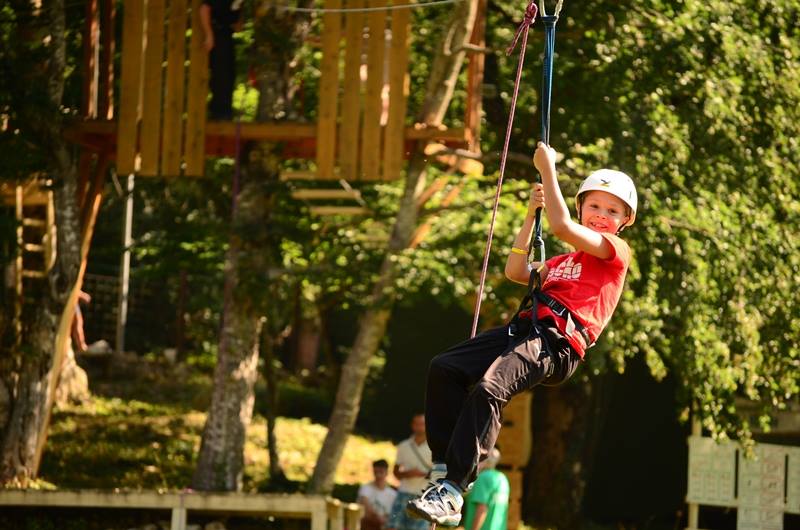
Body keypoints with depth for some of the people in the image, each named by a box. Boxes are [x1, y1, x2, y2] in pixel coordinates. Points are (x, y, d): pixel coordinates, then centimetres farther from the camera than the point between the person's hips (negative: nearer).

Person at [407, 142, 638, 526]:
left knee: (488, 389, -30)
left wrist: (547, 169, -1)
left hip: (557, 343, -9)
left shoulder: (615, 250, 6)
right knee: (444, 368, -6)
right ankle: (444, 469, -9)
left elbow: (561, 226, -7)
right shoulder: (564, 262, 34)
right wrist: (530, 215, 21)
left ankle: (452, 493, -34)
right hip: (526, 329, 9)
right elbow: (515, 271, 29)